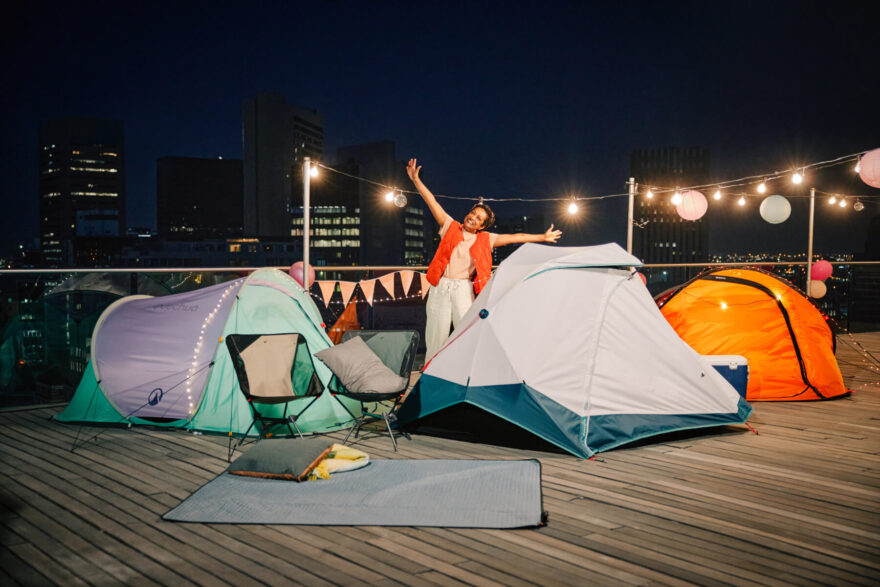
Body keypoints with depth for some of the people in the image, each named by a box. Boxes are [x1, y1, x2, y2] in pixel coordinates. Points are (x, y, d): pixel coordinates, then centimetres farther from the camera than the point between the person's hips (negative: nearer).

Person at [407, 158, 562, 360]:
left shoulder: (485, 239, 7)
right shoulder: (451, 227, 5)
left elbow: (514, 238, 11)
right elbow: (432, 202, 1)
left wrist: (542, 238, 15)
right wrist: (416, 180, -5)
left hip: (464, 289, 1)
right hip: (440, 287, 0)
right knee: (437, 334, 3)